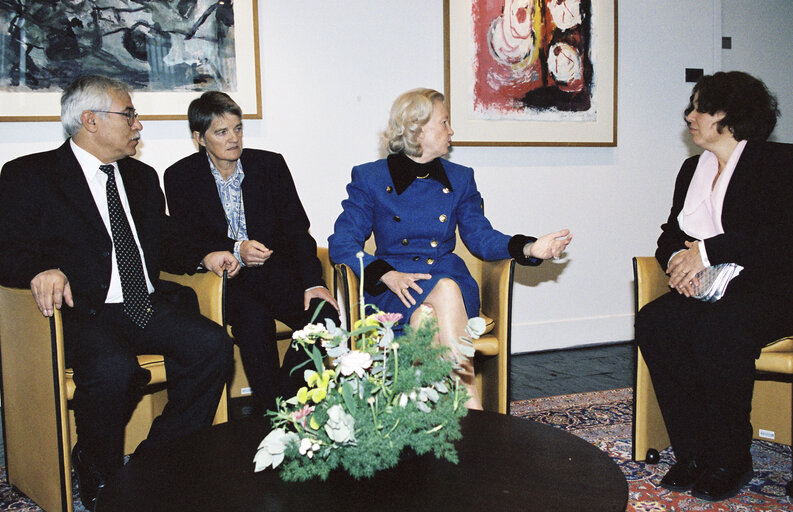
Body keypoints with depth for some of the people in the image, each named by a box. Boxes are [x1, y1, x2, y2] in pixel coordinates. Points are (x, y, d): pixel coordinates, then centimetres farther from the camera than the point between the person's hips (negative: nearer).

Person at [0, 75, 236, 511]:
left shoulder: (141, 177, 20)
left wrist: (203, 257, 5)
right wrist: (41, 271, -27)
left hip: (148, 308, 6)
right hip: (82, 312, -5)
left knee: (213, 344, -21)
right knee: (113, 368, -36)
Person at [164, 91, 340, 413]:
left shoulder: (271, 165, 6)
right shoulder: (181, 176, 3)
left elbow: (297, 229, 2)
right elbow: (185, 241, -5)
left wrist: (312, 282, -13)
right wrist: (235, 250, -24)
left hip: (277, 271, 2)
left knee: (324, 315, -24)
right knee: (254, 319, -34)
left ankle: (284, 399, -10)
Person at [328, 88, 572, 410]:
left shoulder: (460, 179, 17)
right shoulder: (369, 178, 6)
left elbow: (481, 236, 11)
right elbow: (342, 244, -2)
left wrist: (529, 248, -8)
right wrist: (388, 275, -18)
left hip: (449, 278, 2)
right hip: (393, 288, -2)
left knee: (447, 289, -36)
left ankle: (468, 413, -38)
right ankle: (471, 410, -36)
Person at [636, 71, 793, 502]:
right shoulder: (692, 168, 19)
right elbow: (670, 236, 16)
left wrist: (707, 251, -19)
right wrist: (678, 260, -8)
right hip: (705, 290, 6)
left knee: (717, 332, -35)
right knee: (652, 322, -24)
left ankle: (730, 461, -15)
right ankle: (692, 452, -15)